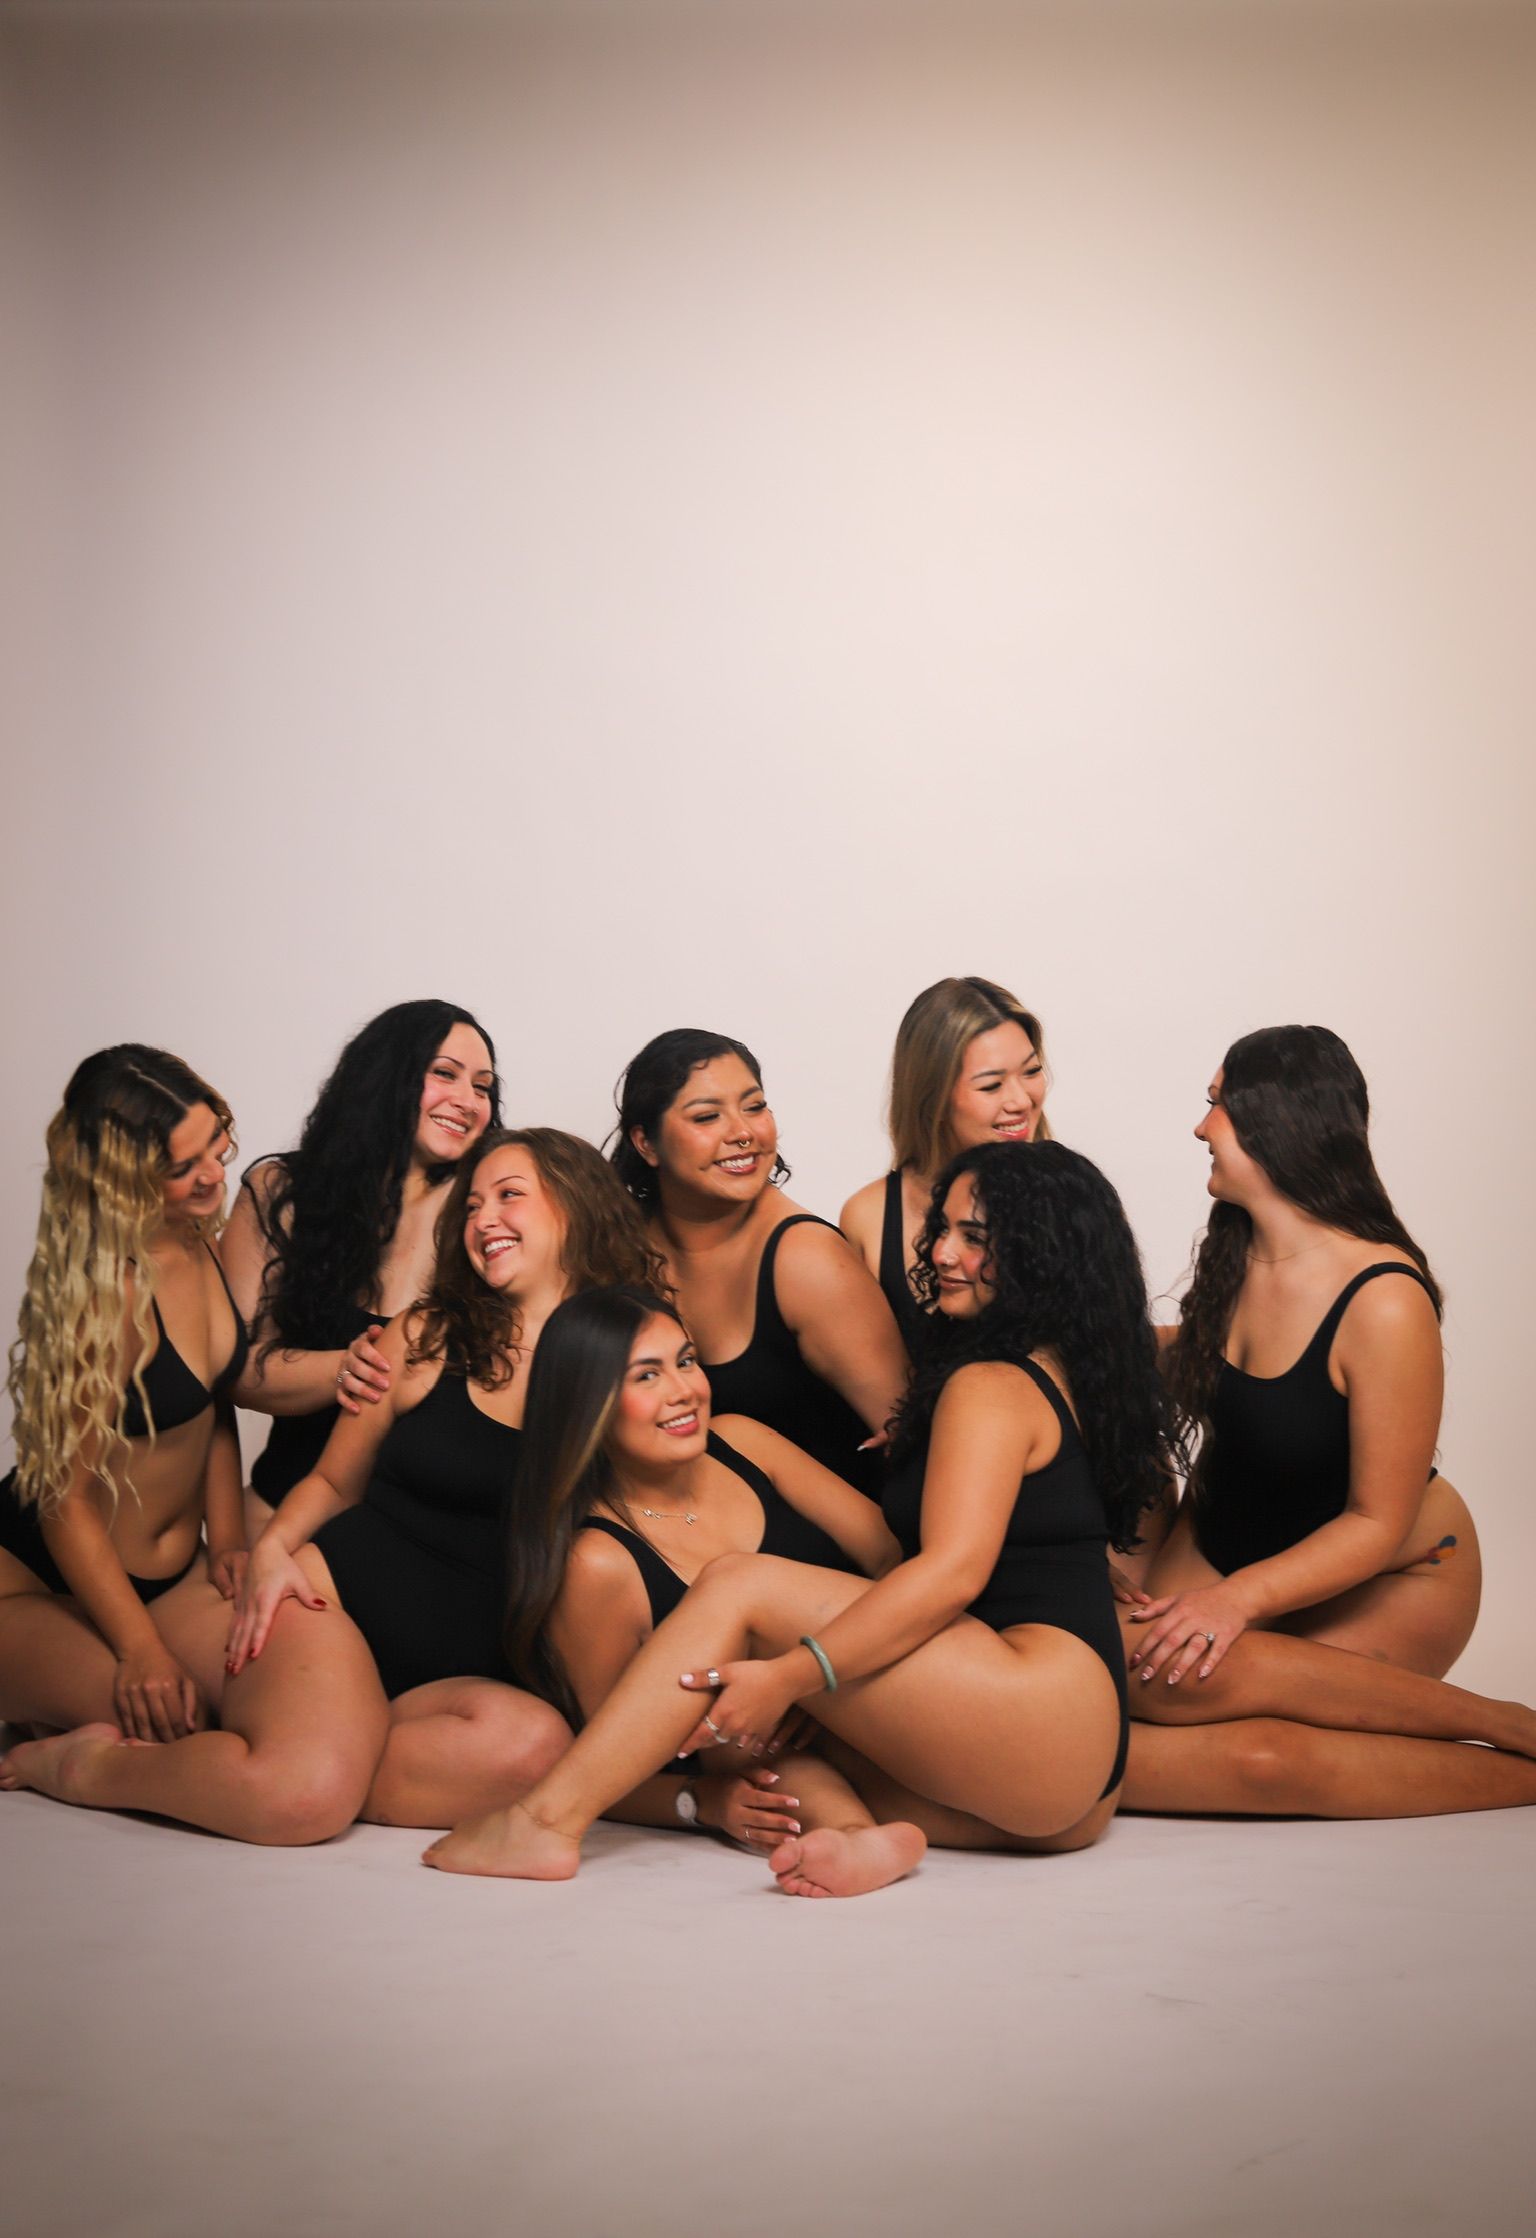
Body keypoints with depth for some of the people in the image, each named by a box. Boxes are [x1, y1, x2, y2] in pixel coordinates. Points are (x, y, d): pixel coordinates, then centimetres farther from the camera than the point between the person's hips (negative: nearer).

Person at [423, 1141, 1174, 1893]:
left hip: (1050, 1711, -10)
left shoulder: (988, 1385, -5)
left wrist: (789, 1676, -23)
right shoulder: (1064, 1376, 23)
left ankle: (547, 1821, -19)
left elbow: (951, 1572, -18)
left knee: (738, 1584, -13)